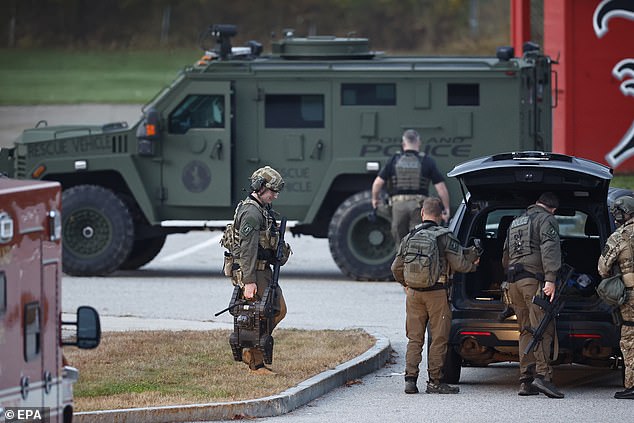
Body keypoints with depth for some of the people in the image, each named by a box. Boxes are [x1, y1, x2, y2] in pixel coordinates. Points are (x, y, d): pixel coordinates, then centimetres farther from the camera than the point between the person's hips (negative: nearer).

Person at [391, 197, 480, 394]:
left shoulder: (409, 237, 6)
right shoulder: (445, 237, -7)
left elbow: (396, 268, 9)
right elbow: (459, 264, -9)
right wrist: (473, 264, 12)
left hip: (414, 294, 4)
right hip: (437, 293, -4)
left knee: (414, 339, 10)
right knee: (438, 339, 2)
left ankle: (410, 378, 3)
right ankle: (434, 382, 2)